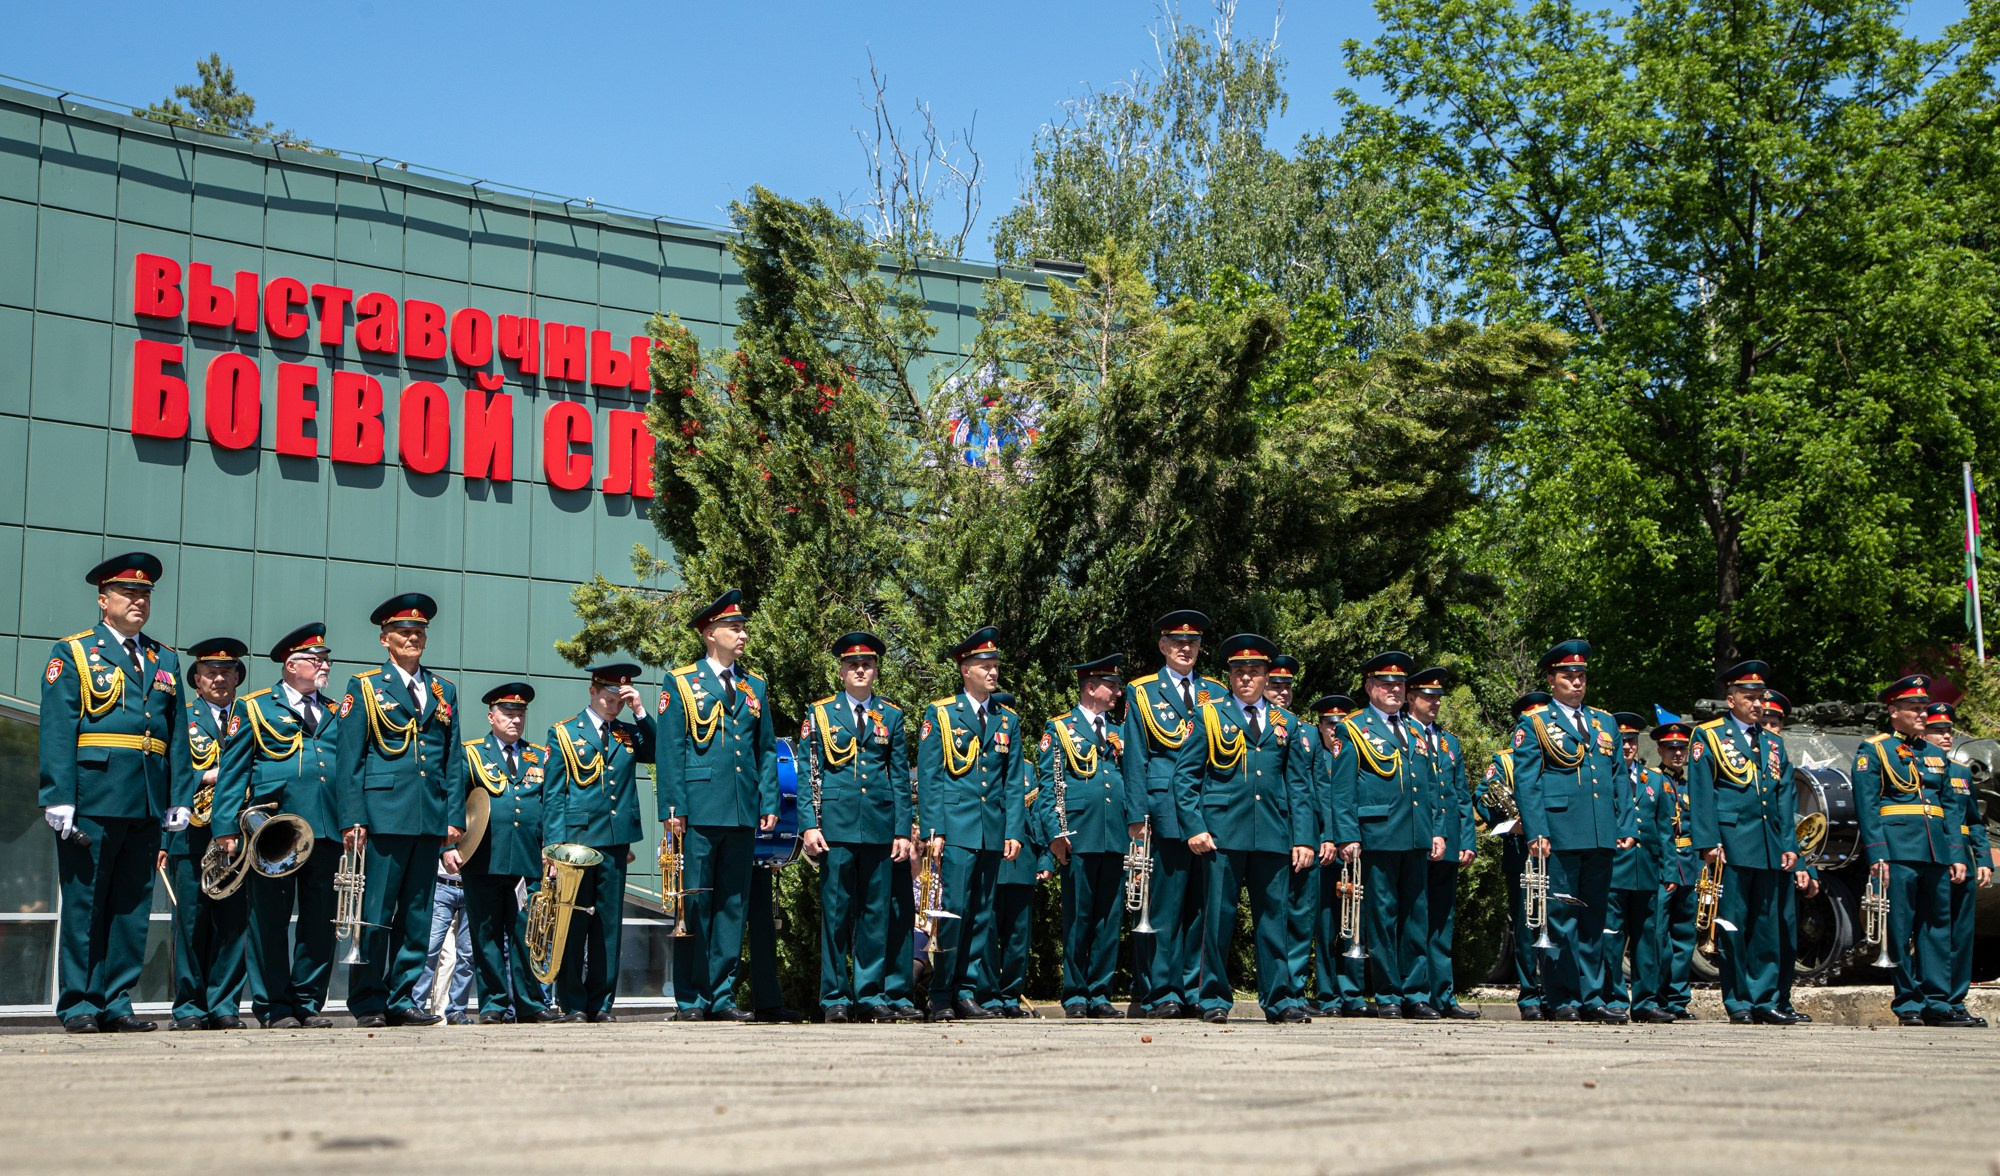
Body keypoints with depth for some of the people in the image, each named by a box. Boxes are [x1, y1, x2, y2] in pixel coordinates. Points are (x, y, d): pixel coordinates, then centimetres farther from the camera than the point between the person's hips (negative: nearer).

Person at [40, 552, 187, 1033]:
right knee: (84, 904, 0)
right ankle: (79, 1005, 6)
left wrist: (179, 799, 6)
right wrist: (59, 798, -14)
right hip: (92, 798, -4)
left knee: (132, 905, 6)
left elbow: (176, 735, 14)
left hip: (148, 804, 5)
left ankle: (116, 1004, 12)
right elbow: (56, 731, -4)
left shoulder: (165, 661, 17)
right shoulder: (72, 654, 4)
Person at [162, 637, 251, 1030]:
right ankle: (189, 1008, 4)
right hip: (191, 834, -1)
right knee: (191, 922, -2)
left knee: (234, 923, -1)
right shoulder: (180, 716, 11)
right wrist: (205, 777, -12)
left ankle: (224, 1006, 4)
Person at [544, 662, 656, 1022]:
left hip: (616, 842, 3)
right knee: (574, 922, -2)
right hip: (576, 839, -3)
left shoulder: (630, 734, 14)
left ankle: (601, 1003, 10)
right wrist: (554, 846, -8)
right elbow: (552, 795, 1)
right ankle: (573, 1003, 4)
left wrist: (641, 712, -5)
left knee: (609, 924, 5)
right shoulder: (564, 733, 5)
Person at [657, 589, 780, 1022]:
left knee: (733, 905, 5)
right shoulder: (681, 683, 4)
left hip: (744, 811, 4)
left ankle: (722, 996, 10)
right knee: (694, 905, -3)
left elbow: (767, 750, 16)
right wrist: (673, 807, -10)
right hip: (699, 809, -4)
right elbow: (670, 750, -2)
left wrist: (770, 804, 6)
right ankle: (691, 998, 2)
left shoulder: (754, 687, 16)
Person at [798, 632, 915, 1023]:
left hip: (880, 825, 2)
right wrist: (809, 824, -7)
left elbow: (901, 779, 11)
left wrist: (903, 831, 4)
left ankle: (870, 995, 10)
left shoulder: (892, 716, 13)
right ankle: (835, 998, 5)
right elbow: (808, 776, 4)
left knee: (877, 913, 3)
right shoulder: (820, 713, 9)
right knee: (836, 912, -1)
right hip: (836, 824, -2)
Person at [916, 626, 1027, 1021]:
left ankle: (969, 992, 11)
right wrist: (932, 829, -8)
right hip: (956, 827, -4)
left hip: (993, 831, 4)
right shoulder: (940, 714, 4)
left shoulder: (1008, 720, 15)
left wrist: (1014, 830, 3)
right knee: (954, 909, -9)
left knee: (983, 914, 5)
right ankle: (942, 997, -1)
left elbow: (1014, 781, 13)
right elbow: (928, 778, 0)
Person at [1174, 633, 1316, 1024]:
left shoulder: (1287, 724, 16)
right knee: (1218, 917, -1)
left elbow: (1299, 786, 14)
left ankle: (1280, 999, 8)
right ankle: (1215, 999, 7)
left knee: (1274, 917, 2)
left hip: (1273, 835, 2)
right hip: (1222, 833, -2)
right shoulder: (1208, 716, 10)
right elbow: (1184, 776, 5)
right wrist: (1194, 827, -6)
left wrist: (1304, 837, 4)